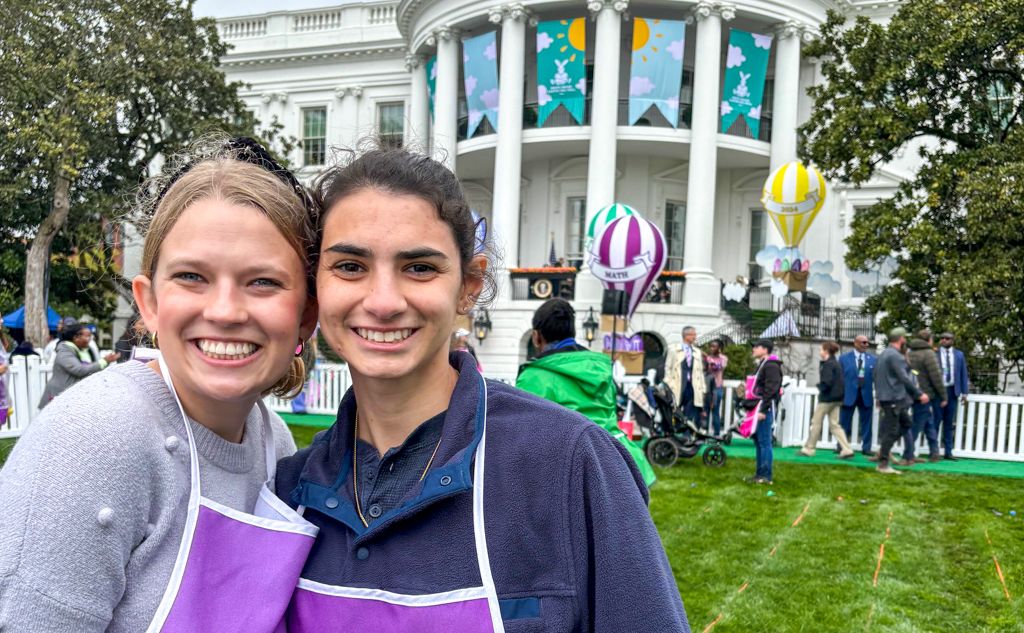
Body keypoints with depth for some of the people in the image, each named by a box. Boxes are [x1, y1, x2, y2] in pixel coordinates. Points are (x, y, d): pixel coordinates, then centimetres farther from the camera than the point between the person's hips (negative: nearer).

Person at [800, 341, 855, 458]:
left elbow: (827, 382, -23)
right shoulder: (836, 363, 12)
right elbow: (841, 382, 16)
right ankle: (846, 449, 1)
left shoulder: (827, 364, -16)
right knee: (834, 424, 9)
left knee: (816, 423, 2)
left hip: (827, 398, -9)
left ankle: (808, 449, 10)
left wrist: (820, 387, -4)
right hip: (837, 398, 9)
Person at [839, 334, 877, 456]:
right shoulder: (844, 358, 0)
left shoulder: (873, 359, 3)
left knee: (866, 424, 8)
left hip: (866, 396, 1)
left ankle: (866, 448, 18)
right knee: (844, 424, 6)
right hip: (848, 395, -1)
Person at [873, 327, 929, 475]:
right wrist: (920, 394, -14)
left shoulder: (884, 354, 14)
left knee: (906, 423, 17)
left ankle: (884, 449, 16)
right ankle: (883, 464, -1)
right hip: (894, 398, -10)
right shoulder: (895, 356, -16)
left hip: (887, 397, 10)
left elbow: (876, 376, 20)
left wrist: (880, 396, 26)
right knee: (891, 430, -5)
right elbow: (904, 378, -20)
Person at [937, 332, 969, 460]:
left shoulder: (959, 355, 8)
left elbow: (963, 374, 9)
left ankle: (948, 452, 10)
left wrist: (964, 393, 4)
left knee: (949, 422, 6)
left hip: (953, 391, 3)